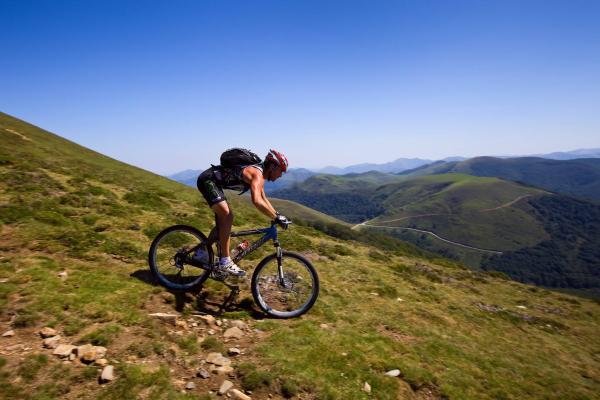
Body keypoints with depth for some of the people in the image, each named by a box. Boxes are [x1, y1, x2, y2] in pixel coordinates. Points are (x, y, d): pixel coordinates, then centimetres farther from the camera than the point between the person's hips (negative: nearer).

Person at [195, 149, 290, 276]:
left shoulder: (260, 174, 9)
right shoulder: (256, 173, -23)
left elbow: (263, 198, 21)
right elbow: (257, 201, -39)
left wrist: (277, 215, 13)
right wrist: (276, 218, -33)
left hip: (213, 182, 11)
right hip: (207, 180, -11)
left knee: (224, 219, 12)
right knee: (227, 217, -20)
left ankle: (201, 253, 22)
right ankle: (225, 262, -16)